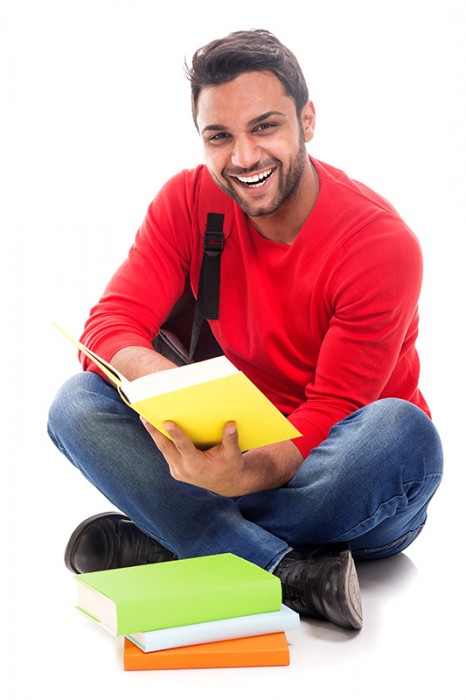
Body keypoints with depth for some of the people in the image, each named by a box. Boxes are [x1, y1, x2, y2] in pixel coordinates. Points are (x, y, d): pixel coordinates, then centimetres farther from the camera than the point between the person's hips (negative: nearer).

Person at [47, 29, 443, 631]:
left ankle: (160, 542, -25)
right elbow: (109, 326, -13)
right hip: (235, 452, 3)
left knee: (402, 433, -37)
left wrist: (245, 475, -41)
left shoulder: (382, 243, -18)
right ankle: (293, 571, -31)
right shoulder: (189, 202, -5)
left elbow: (332, 413, -20)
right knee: (76, 405, -18)